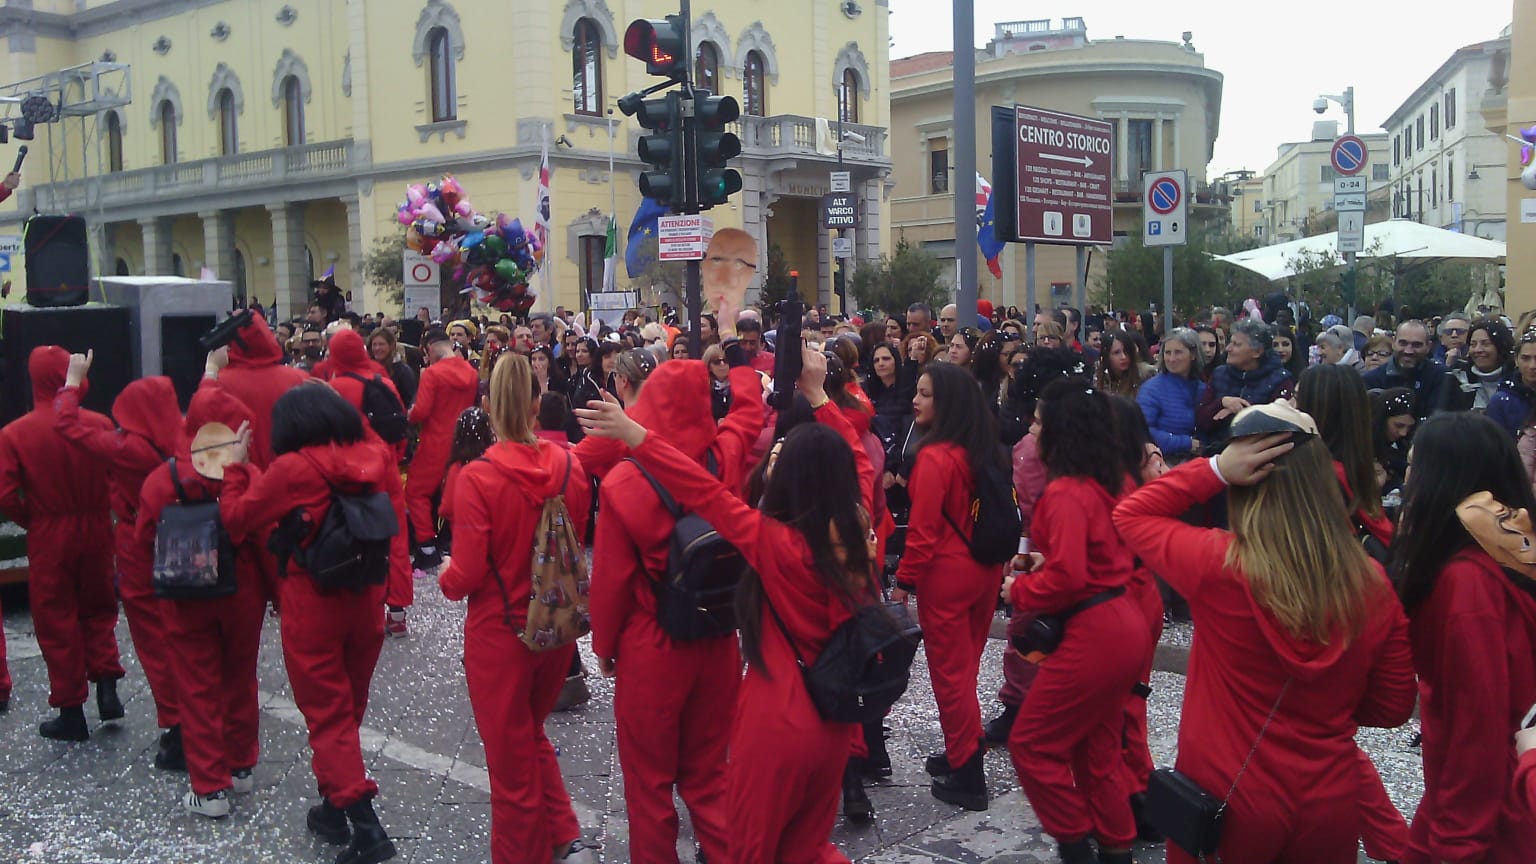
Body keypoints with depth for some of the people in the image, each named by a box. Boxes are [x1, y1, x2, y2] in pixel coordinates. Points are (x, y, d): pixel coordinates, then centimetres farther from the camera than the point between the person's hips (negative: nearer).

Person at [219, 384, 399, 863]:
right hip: (365, 602, 5)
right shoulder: (373, 460, -3)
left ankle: (365, 825, -4)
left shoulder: (292, 469, -15)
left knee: (328, 715, 3)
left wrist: (236, 466, 7)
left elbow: (236, 519, -3)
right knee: (349, 708, 19)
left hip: (312, 606, -5)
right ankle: (335, 806, 33)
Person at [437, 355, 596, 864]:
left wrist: (446, 577, 2)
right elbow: (581, 545, 4)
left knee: (510, 756, 14)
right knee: (533, 735, 28)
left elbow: (466, 575, -19)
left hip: (500, 631, -4)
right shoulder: (570, 466, -8)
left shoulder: (478, 477, -21)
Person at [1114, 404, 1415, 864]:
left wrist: (1215, 469, -14)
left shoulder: (1218, 564, -21)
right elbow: (1393, 707, 1)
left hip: (1225, 803, -3)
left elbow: (1129, 515, -3)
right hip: (1331, 806, 3)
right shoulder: (1372, 582, -9)